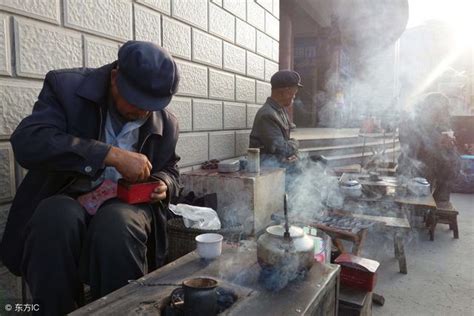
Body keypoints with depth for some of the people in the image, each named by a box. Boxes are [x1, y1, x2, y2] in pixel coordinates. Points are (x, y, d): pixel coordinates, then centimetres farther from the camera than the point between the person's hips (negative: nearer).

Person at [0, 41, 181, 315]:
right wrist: (111, 155, -30)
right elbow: (27, 142, -21)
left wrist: (163, 185, -7)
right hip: (68, 201, 0)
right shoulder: (66, 87, -6)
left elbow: (169, 170, 18)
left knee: (115, 223, -33)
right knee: (57, 218, -34)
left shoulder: (166, 122, 3)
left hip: (127, 205, 1)